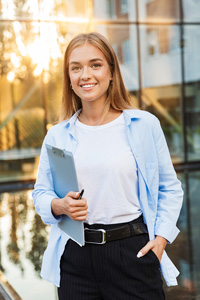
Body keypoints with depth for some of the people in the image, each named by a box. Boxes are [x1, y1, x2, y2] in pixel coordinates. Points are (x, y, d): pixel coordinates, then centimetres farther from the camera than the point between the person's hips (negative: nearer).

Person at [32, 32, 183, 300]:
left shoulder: (144, 125, -1)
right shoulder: (57, 136, 5)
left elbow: (169, 188, 5)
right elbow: (41, 194, 10)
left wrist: (161, 237, -6)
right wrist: (60, 206, -11)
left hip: (132, 251, -2)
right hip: (75, 256, 2)